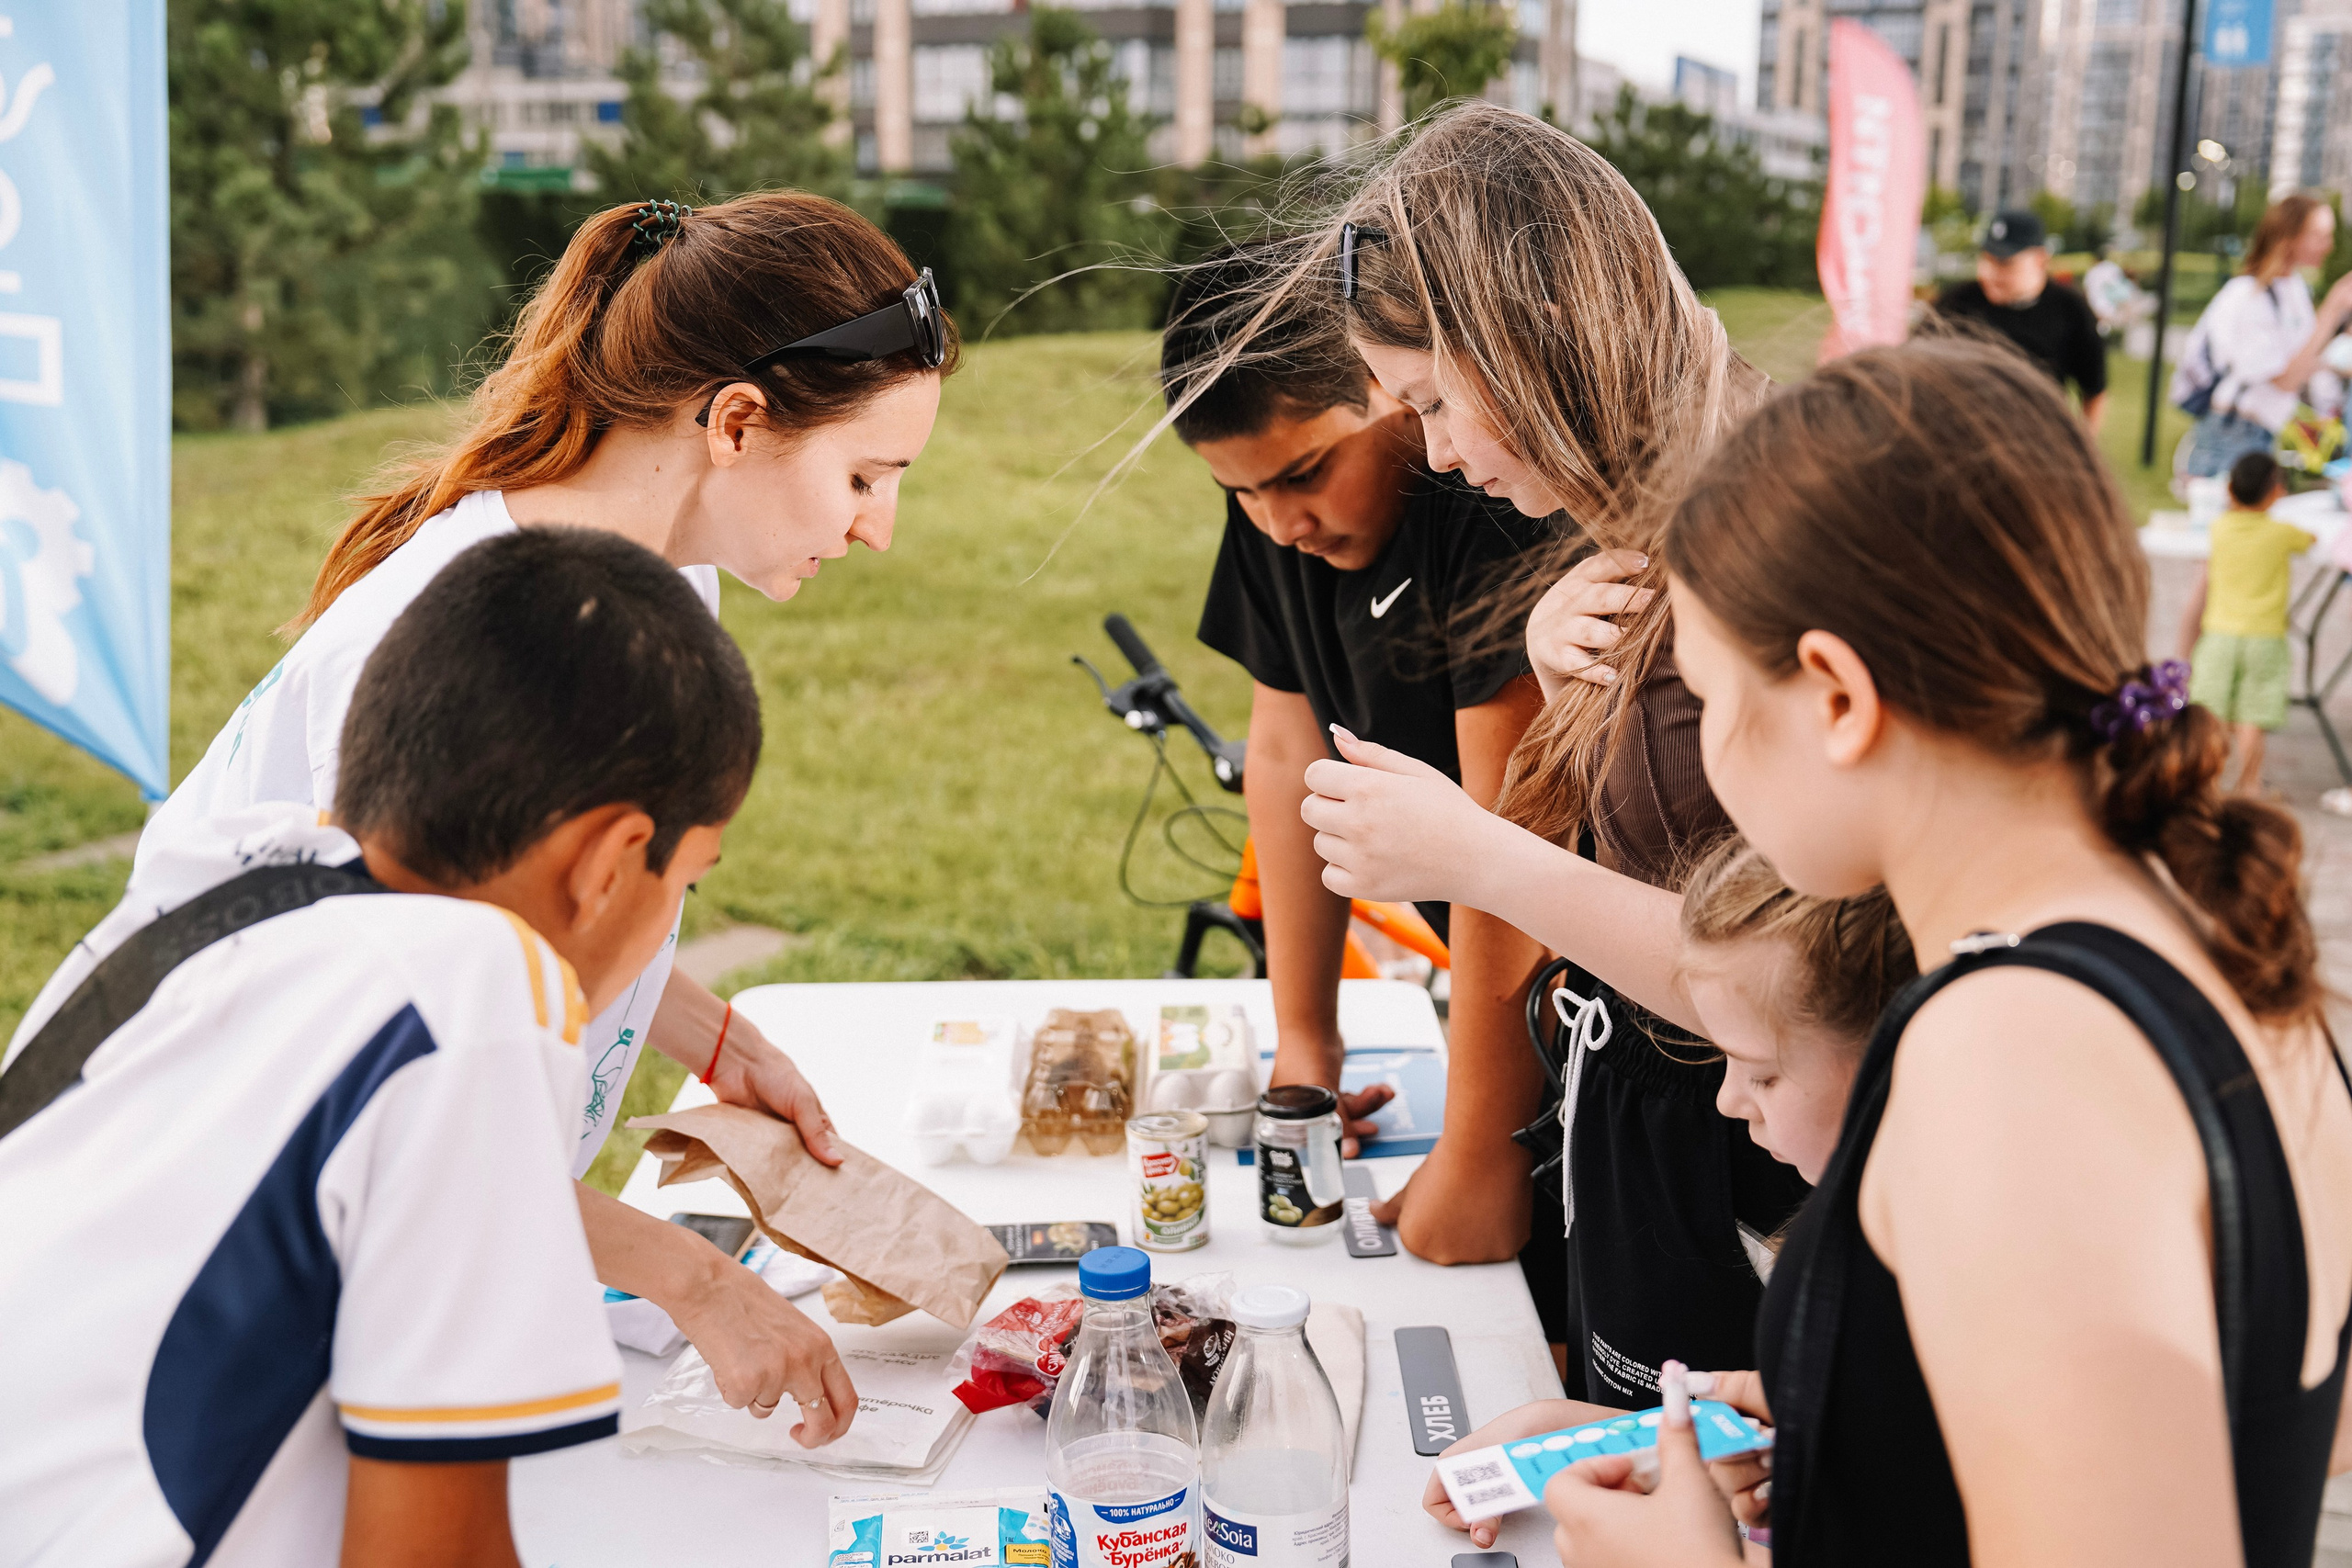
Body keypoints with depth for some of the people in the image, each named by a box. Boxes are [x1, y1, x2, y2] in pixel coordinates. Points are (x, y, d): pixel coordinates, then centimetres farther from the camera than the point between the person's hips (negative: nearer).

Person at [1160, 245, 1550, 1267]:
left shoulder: (1495, 502, -26)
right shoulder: (1280, 509, -1)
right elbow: (1289, 759, 4)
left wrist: (1475, 1158, -21)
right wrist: (1303, 1043, 7)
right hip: (1509, 982, 7)